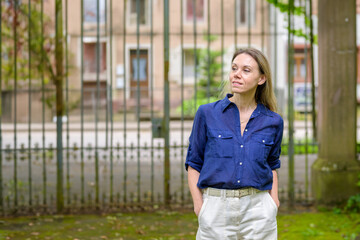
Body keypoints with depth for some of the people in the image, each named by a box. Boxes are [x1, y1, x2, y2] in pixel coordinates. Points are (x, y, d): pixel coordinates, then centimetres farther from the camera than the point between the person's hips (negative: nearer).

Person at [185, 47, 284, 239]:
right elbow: (194, 163, 4)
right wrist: (199, 206, -5)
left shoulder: (273, 122, 4)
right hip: (216, 208, -1)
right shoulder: (207, 114, 0)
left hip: (258, 209, 1)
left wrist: (274, 200, 6)